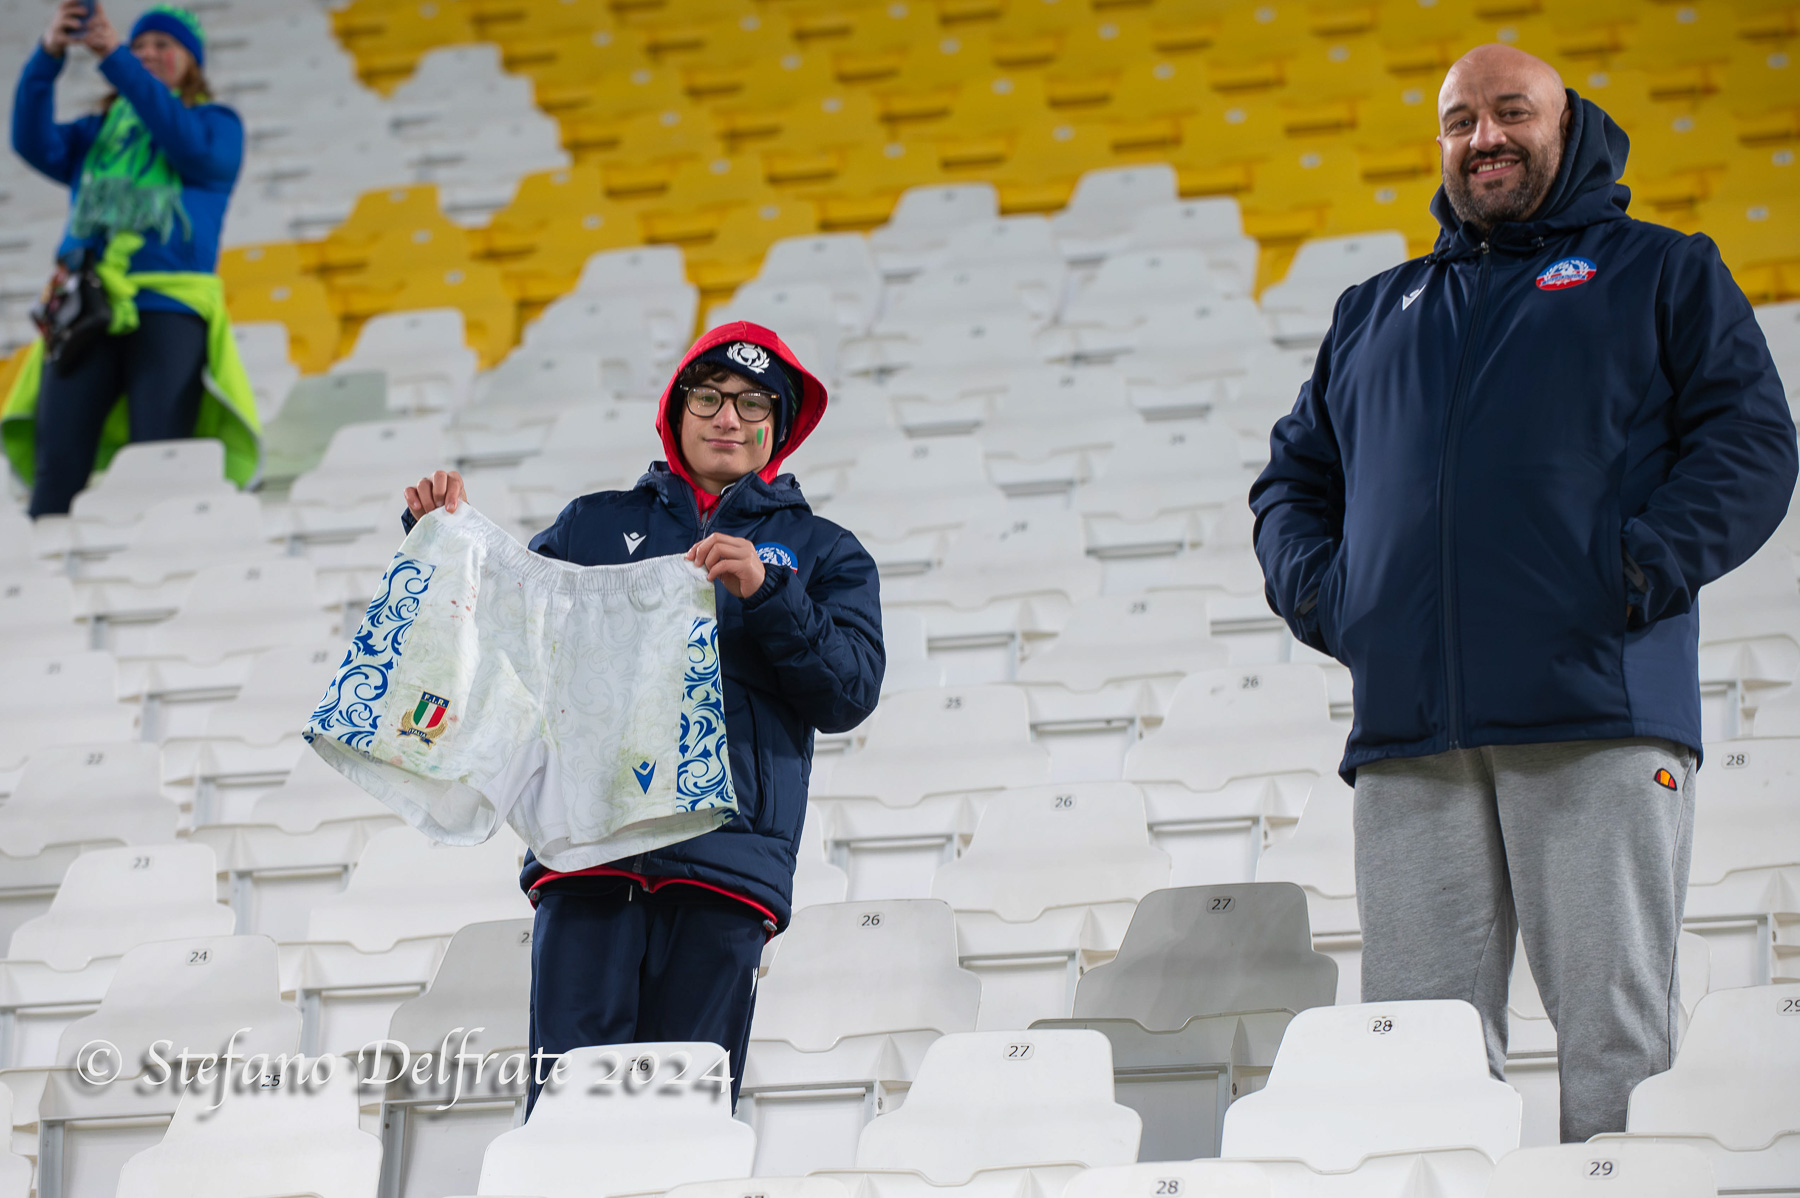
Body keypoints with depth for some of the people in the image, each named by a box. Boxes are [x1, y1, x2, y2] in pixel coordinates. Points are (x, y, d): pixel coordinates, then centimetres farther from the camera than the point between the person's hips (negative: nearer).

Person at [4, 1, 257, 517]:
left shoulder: (216, 123, 18)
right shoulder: (99, 132, 26)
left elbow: (191, 147, -6)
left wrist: (115, 58, -11)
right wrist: (49, 54, -8)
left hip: (169, 306, -3)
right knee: (58, 466, -12)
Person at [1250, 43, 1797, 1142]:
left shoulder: (1661, 275, 15)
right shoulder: (1375, 313, 28)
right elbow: (1294, 476, 29)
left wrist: (1640, 571, -11)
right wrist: (1314, 586, 7)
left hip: (1599, 719, -4)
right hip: (1409, 736, 4)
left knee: (1615, 1037, -8)